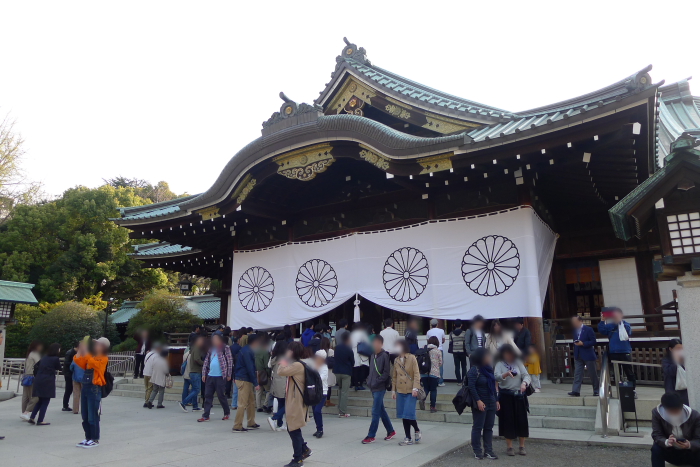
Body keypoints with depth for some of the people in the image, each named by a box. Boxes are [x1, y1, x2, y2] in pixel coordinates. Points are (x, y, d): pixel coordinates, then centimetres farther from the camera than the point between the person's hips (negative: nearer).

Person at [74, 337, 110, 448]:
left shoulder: (103, 359, -7)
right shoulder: (90, 357, 14)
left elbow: (93, 363, -24)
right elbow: (78, 362, 8)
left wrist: (86, 353, -23)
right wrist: (80, 350, -2)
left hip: (94, 389, -7)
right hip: (85, 387, 8)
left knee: (93, 417, -2)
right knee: (85, 417, 13)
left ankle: (95, 440, 9)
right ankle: (88, 438, 24)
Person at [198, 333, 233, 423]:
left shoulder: (225, 348, -3)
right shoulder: (211, 349, 14)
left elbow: (230, 361, -5)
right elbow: (206, 361, 15)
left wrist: (229, 374, -7)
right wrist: (204, 374, 8)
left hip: (220, 376, -6)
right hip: (210, 376, 6)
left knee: (221, 395, 1)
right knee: (208, 396, 5)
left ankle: (227, 413, 20)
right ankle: (205, 416, 10)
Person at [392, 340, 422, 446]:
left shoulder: (412, 358, -6)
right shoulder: (396, 360, 9)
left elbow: (416, 374, -9)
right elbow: (394, 376, 14)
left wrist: (415, 388, -17)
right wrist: (393, 390, 11)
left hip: (410, 391, -5)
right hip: (400, 391, 5)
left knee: (408, 414, -9)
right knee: (403, 415, 6)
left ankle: (417, 430, 18)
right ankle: (408, 438, 16)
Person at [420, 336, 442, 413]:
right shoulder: (438, 351, -4)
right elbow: (440, 363, 1)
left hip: (424, 373, 2)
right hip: (434, 373, -2)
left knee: (426, 388, 15)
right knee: (433, 389, 8)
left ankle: (422, 399, -11)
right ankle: (432, 407, 9)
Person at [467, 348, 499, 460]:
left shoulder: (488, 369, 11)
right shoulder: (474, 370, -13)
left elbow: (493, 386, 18)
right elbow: (471, 387, -18)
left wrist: (496, 400, 15)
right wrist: (478, 401, -22)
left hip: (491, 404, 8)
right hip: (480, 404, -8)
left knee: (489, 427, 11)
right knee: (478, 427, 2)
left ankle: (488, 450, 19)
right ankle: (477, 451, 12)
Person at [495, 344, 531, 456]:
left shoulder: (518, 363, 4)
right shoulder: (499, 364, -4)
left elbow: (526, 375, -4)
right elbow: (496, 377, -19)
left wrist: (524, 383, -26)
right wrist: (506, 374, -38)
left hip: (519, 395, 2)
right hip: (506, 395, -2)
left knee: (522, 420, 5)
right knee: (508, 421, 2)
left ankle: (522, 446, 20)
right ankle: (509, 447, 16)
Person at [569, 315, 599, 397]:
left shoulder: (588, 329, -8)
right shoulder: (575, 330, 10)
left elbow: (593, 342, -10)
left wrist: (583, 343, -21)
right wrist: (575, 355, 16)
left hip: (588, 355, -5)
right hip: (578, 356, 5)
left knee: (593, 374, 6)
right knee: (577, 373, -3)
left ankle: (596, 390, 19)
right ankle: (576, 391, -7)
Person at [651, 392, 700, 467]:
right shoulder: (657, 413, -20)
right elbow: (656, 435, -21)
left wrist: (689, 445, -40)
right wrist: (666, 442, -44)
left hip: (690, 453, 0)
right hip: (670, 452, 0)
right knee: (656, 449, -32)